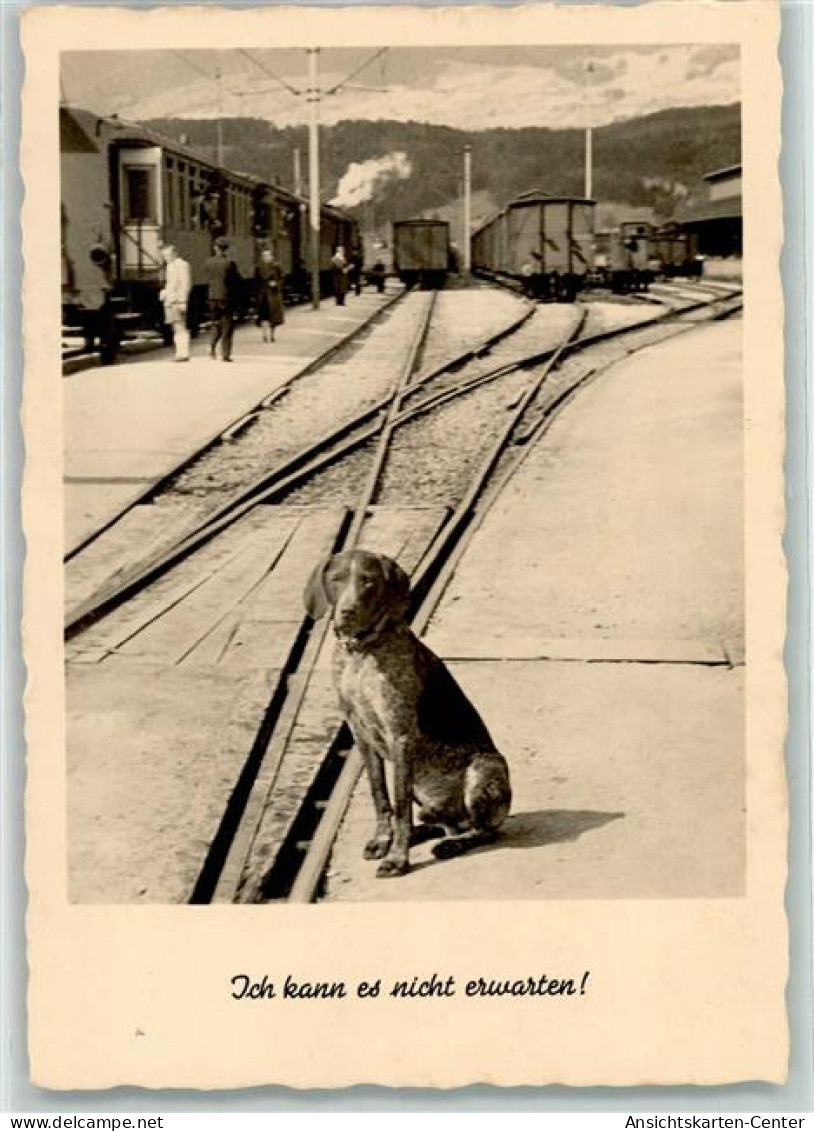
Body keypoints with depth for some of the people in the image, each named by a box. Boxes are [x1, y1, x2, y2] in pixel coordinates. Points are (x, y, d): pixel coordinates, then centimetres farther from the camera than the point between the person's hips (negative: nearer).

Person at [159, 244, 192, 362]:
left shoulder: (182, 264, -9)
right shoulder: (170, 265, 20)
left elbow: (185, 284, -14)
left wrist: (182, 302, -19)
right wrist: (164, 292, 12)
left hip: (178, 301, -9)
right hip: (170, 301, 9)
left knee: (180, 328, -11)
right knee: (176, 329, 9)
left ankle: (184, 353, -13)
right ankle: (180, 353, 12)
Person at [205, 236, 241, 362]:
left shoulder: (209, 262, 0)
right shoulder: (229, 262, -12)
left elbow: (208, 278, 9)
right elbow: (237, 280, -6)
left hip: (213, 296, 3)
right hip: (226, 296, -3)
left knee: (216, 323, 18)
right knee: (227, 326, 3)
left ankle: (212, 345, -4)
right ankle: (225, 354, 2)